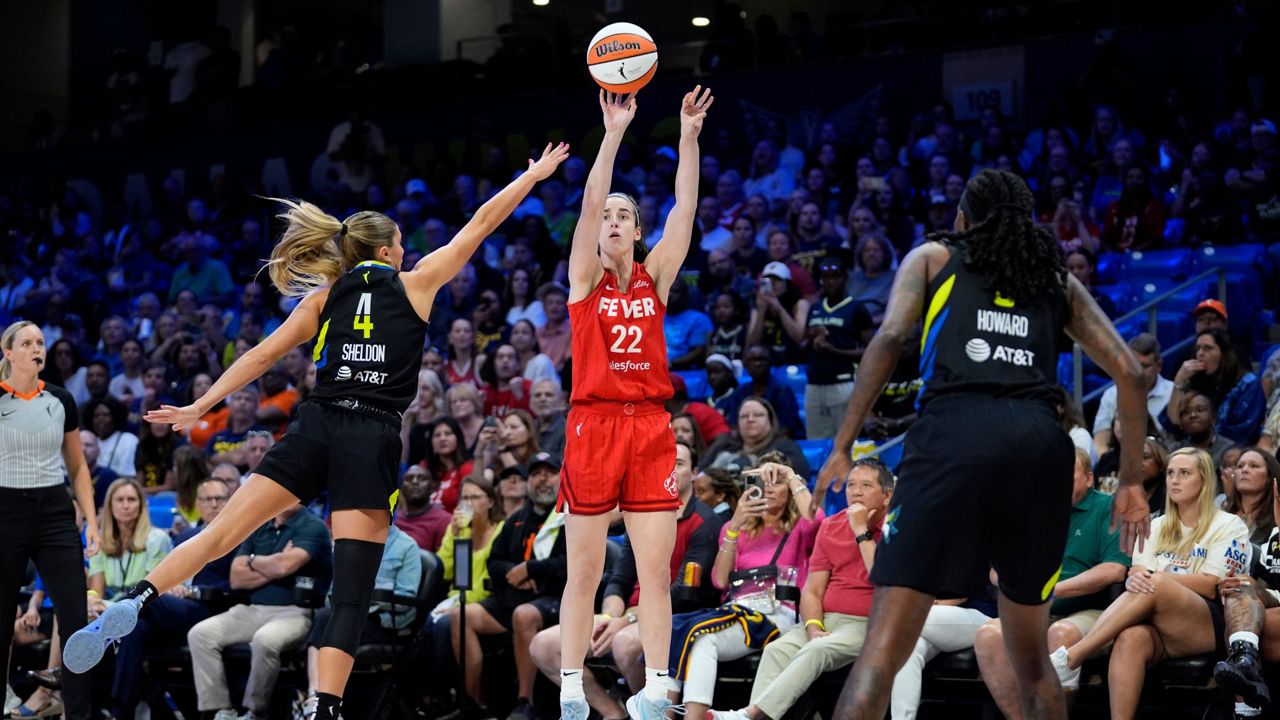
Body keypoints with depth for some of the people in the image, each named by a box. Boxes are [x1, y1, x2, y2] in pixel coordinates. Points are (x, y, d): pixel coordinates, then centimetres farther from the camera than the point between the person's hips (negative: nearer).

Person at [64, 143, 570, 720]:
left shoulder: (323, 297, 16)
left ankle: (133, 603, -24)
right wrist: (534, 175, 27)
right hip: (373, 441, -2)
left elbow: (261, 356, 13)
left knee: (220, 534, -1)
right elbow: (481, 223, 17)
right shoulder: (416, 283, 10)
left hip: (316, 429, 2)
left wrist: (200, 407, 17)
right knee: (353, 590, -3)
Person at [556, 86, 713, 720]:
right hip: (593, 424, -2)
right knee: (584, 571, -1)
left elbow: (685, 208, 1)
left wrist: (689, 136, -7)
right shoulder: (585, 277, 4)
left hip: (650, 428, 2)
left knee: (657, 570, -1)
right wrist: (614, 134, -17)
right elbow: (589, 202, -9)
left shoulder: (655, 277, 11)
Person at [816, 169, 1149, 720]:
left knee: (883, 648, -10)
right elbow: (1129, 373, 19)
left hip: (954, 432, -3)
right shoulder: (1058, 280, 29)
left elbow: (889, 338, 3)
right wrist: (1131, 480, 24)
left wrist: (842, 447, 3)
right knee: (1031, 655, 20)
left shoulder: (933, 257, 22)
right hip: (1040, 442, 3)